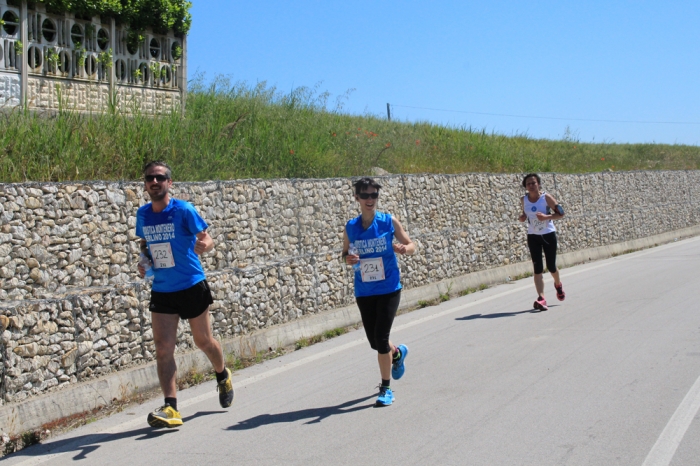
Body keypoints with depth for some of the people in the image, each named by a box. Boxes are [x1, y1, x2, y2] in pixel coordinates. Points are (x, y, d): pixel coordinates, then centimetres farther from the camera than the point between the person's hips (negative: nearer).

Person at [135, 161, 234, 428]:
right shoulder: (142, 215, 3)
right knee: (163, 347, -8)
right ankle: (171, 408, -10)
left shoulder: (184, 211, -11)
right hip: (161, 291, 4)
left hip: (192, 287, -4)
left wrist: (205, 245, -32)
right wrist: (143, 261, 0)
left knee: (203, 341, 10)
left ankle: (223, 376, 41)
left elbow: (206, 238, -8)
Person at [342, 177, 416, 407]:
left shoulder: (389, 221, -5)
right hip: (363, 291, 3)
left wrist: (404, 248, -21)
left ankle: (386, 388, 7)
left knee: (381, 338, -9)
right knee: (374, 341, 12)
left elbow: (411, 245, 2)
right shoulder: (351, 227, 1)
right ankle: (397, 353, 47)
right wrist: (348, 258, -11)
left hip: (389, 288, -3)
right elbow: (345, 253, 13)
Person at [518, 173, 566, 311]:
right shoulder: (524, 200, -1)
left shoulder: (546, 197, -11)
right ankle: (541, 298, -13)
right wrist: (522, 217, -5)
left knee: (551, 266, 7)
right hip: (533, 237, 2)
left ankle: (558, 285, 41)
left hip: (548, 235, -2)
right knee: (537, 268, -7)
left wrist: (546, 216, -23)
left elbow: (560, 213, -8)